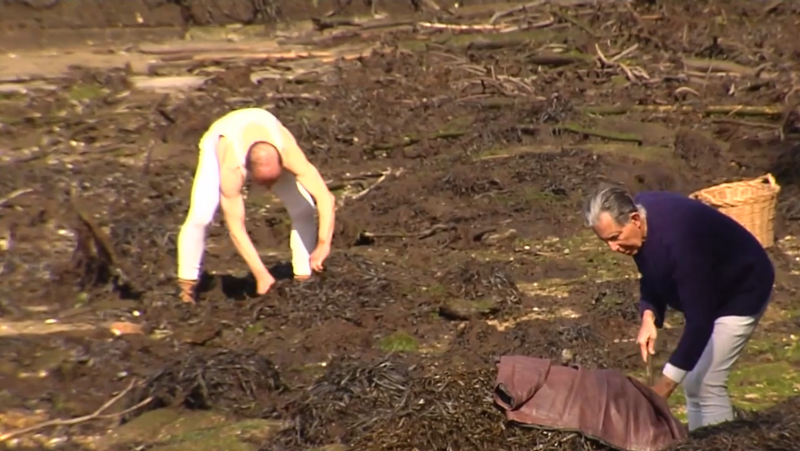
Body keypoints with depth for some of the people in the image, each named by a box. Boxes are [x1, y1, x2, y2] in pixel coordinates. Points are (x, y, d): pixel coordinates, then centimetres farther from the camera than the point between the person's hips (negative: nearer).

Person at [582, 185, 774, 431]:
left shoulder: (678, 240, -40)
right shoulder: (638, 213, -15)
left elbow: (699, 321, -37)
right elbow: (652, 275, 2)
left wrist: (665, 384, -34)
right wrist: (649, 316, -17)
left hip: (743, 291, -8)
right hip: (705, 291, 8)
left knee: (704, 383, -14)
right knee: (692, 380, 10)